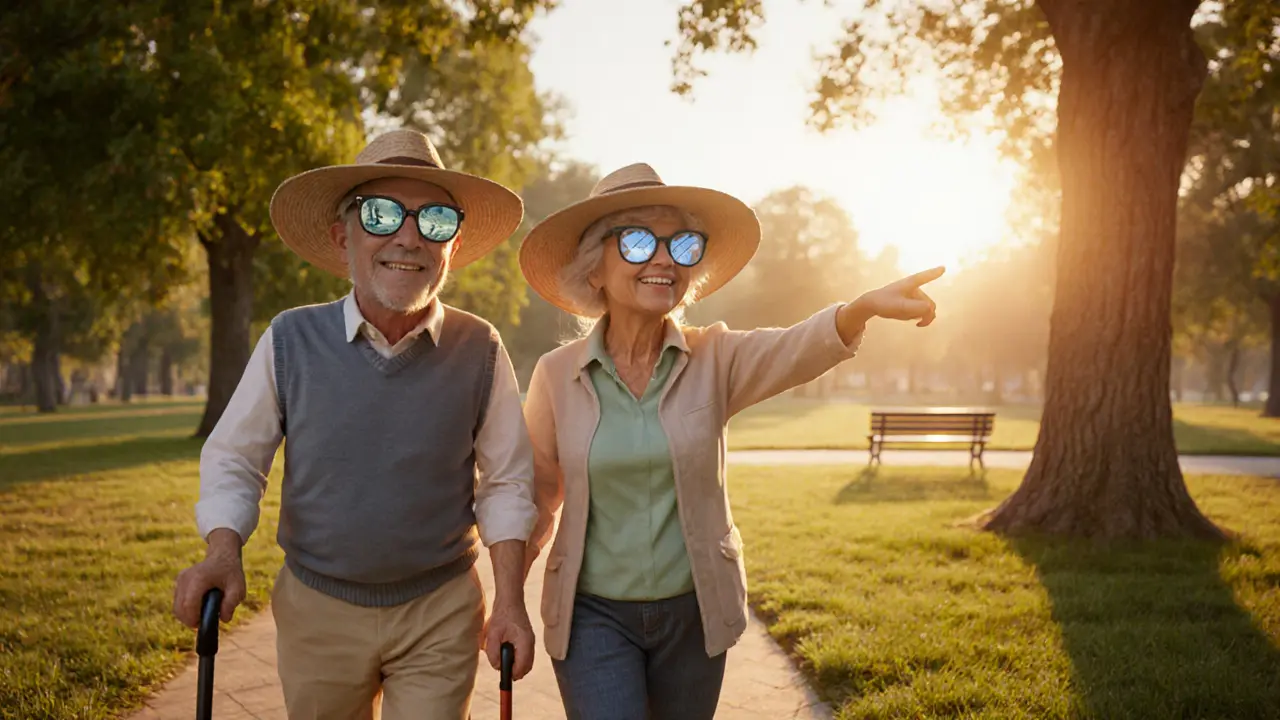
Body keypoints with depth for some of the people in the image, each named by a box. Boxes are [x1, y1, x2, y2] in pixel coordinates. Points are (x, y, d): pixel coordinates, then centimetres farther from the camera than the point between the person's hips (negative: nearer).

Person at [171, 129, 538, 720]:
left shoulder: (479, 351, -8)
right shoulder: (290, 341, -8)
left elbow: (504, 483, 0)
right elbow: (234, 460, 2)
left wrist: (510, 601, -6)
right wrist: (223, 552, -14)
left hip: (441, 614, -1)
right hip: (317, 609, 2)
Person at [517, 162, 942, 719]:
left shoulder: (713, 359, -7)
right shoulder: (556, 375, -7)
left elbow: (793, 350, -29)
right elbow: (536, 495, 6)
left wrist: (863, 308, -49)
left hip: (693, 610, 2)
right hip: (593, 615, -1)